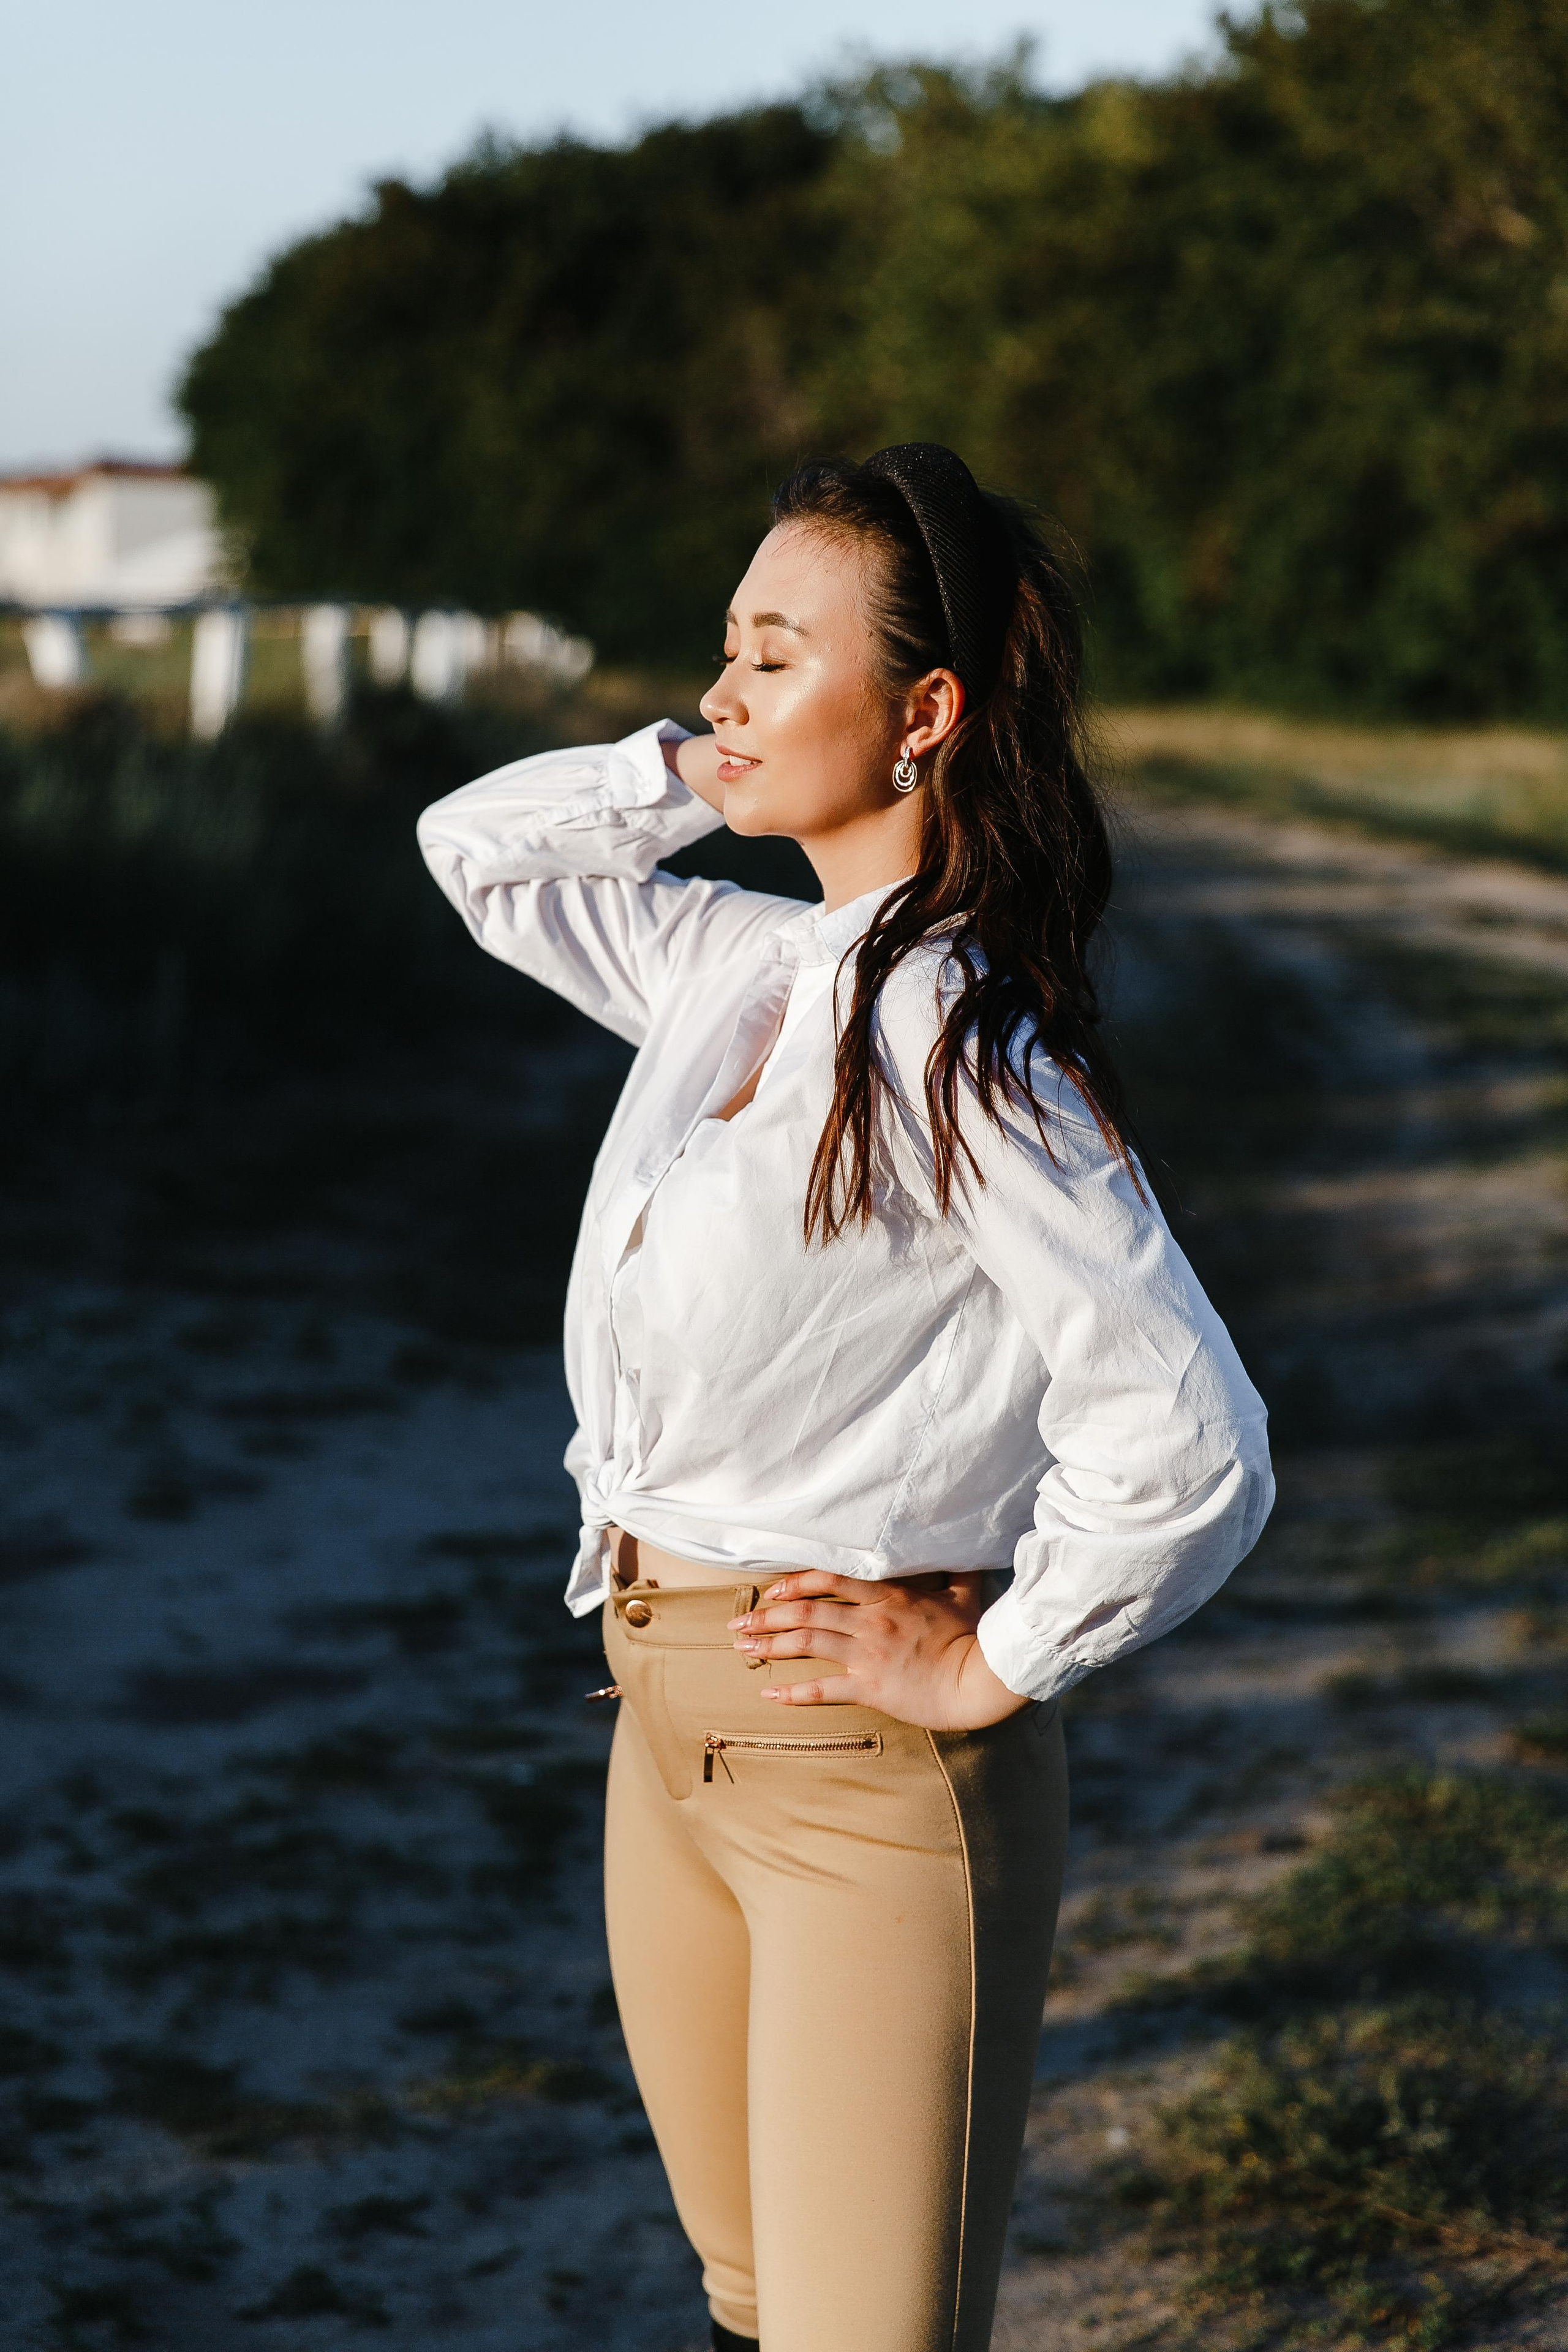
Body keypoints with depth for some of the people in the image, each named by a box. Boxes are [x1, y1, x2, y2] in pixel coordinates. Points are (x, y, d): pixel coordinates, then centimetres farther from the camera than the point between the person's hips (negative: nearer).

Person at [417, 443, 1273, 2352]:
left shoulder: (967, 1061, -20)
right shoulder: (740, 968, 5)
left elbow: (1188, 1446, -23)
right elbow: (480, 851, 20)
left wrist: (989, 1670, -12)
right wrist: (701, 769, 5)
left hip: (869, 1765, -8)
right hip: (671, 1727, 8)